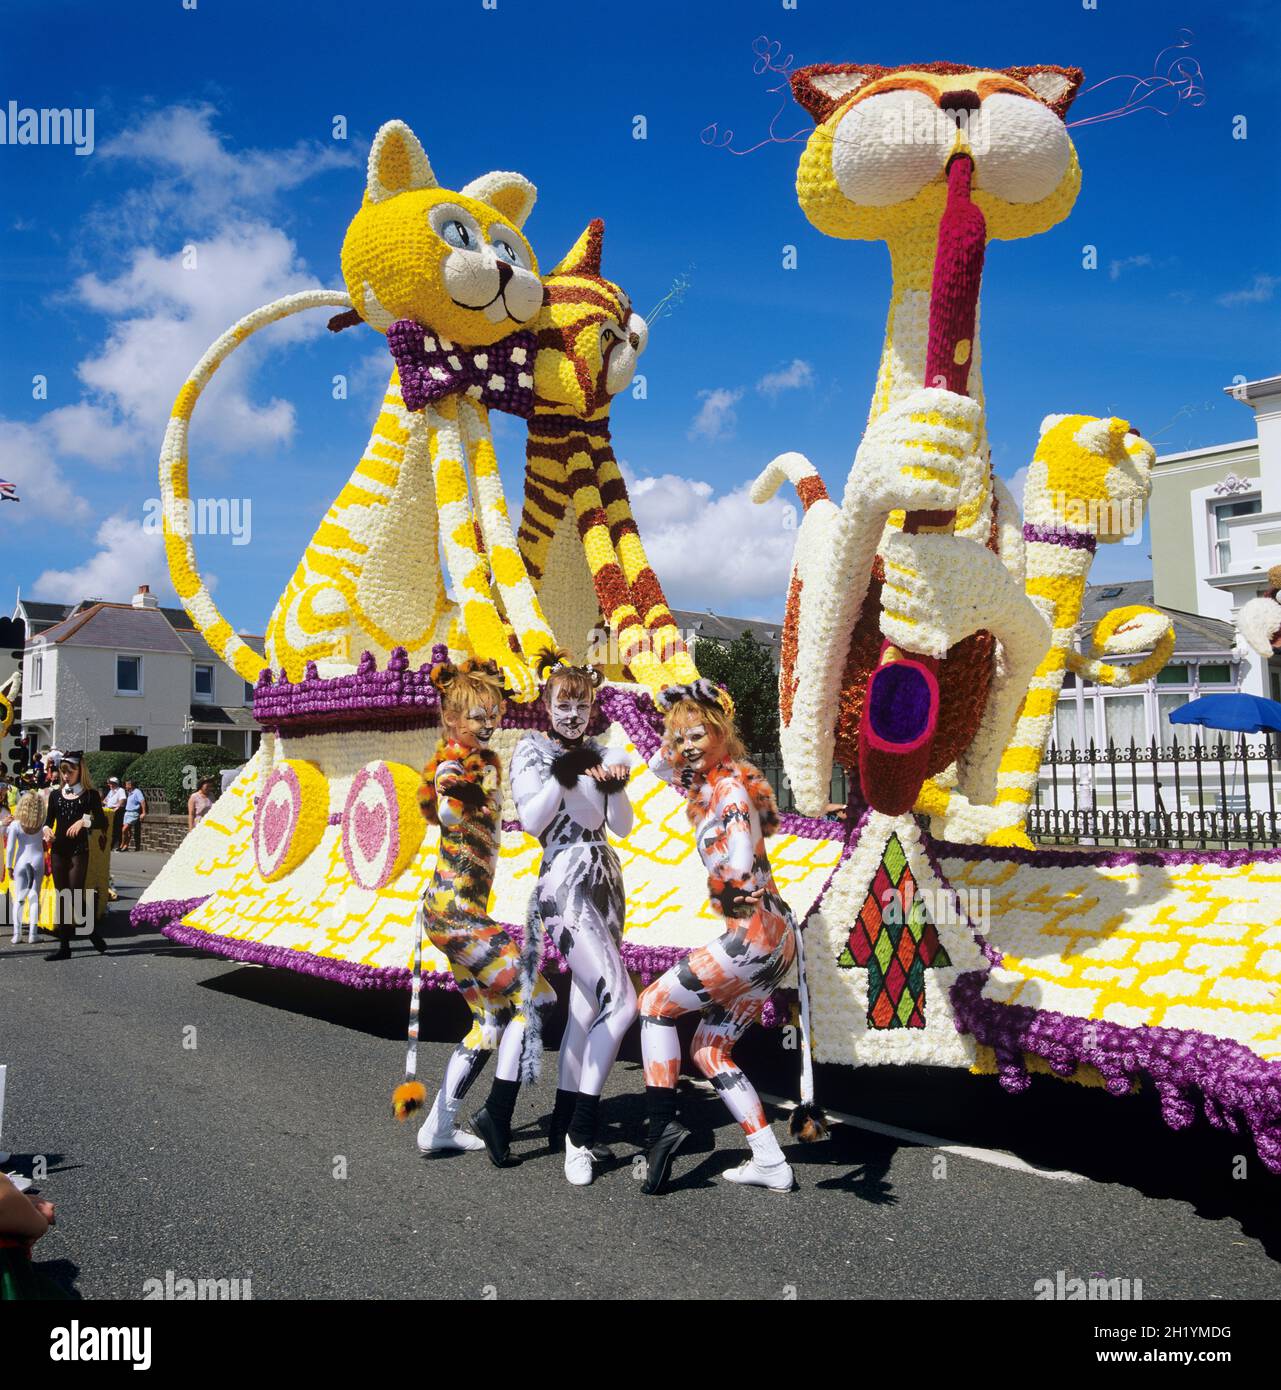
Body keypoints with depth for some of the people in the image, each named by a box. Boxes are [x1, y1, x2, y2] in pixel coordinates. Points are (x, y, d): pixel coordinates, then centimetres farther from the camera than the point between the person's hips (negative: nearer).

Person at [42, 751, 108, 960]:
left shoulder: (90, 795, -2)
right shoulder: (56, 794, 10)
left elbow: (103, 822, -8)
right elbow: (49, 820, 13)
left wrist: (85, 820, -25)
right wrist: (46, 830, -9)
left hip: (79, 851, -4)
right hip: (58, 850, 4)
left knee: (76, 895, -10)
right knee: (61, 897, 5)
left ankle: (94, 932, 14)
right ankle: (64, 947, 9)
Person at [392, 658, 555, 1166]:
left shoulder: (487, 761, 12)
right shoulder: (450, 761, -14)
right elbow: (446, 814, -33)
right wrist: (458, 797, -51)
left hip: (464, 909, 9)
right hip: (454, 908, -9)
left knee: (492, 1021, 12)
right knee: (530, 997, -12)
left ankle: (438, 1128, 19)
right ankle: (496, 1115, -5)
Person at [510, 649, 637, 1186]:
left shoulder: (600, 753, 14)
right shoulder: (532, 750, 1)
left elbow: (622, 826, 7)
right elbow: (531, 822, -9)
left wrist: (613, 783, -10)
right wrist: (561, 777, -19)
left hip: (604, 882, 6)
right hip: (565, 884, -6)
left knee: (586, 1005, 9)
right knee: (620, 1002, -16)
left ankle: (563, 1122, 20)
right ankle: (580, 1132, -6)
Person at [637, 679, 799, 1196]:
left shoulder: (732, 789, -15)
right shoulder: (706, 781, 11)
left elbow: (740, 866, -29)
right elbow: (658, 765, 28)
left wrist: (737, 889, -48)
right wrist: (678, 736, 12)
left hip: (756, 935, -10)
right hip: (768, 940, 10)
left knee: (656, 1002, 3)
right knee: (711, 1050, 14)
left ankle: (663, 1124, 2)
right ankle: (770, 1163, 14)